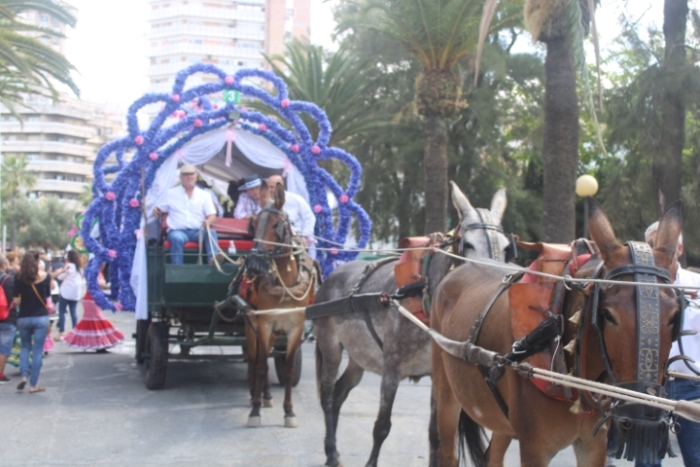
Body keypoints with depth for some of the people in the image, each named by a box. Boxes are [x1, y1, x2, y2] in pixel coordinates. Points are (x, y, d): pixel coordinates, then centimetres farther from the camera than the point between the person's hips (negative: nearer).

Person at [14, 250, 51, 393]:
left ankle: (24, 376, 2)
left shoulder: (19, 278, -5)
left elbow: (15, 299, -5)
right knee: (37, 350, 4)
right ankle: (33, 385, 5)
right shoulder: (45, 277, -6)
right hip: (41, 318, -1)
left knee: (25, 347, 21)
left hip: (23, 318, 2)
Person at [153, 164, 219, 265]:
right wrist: (156, 211, -11)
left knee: (211, 233, -31)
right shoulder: (170, 193, 11)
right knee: (177, 238, -37)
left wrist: (208, 222, -17)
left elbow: (212, 215, 7)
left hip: (198, 231, 2)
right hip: (178, 230, -1)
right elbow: (159, 210, 15)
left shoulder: (204, 195, 13)